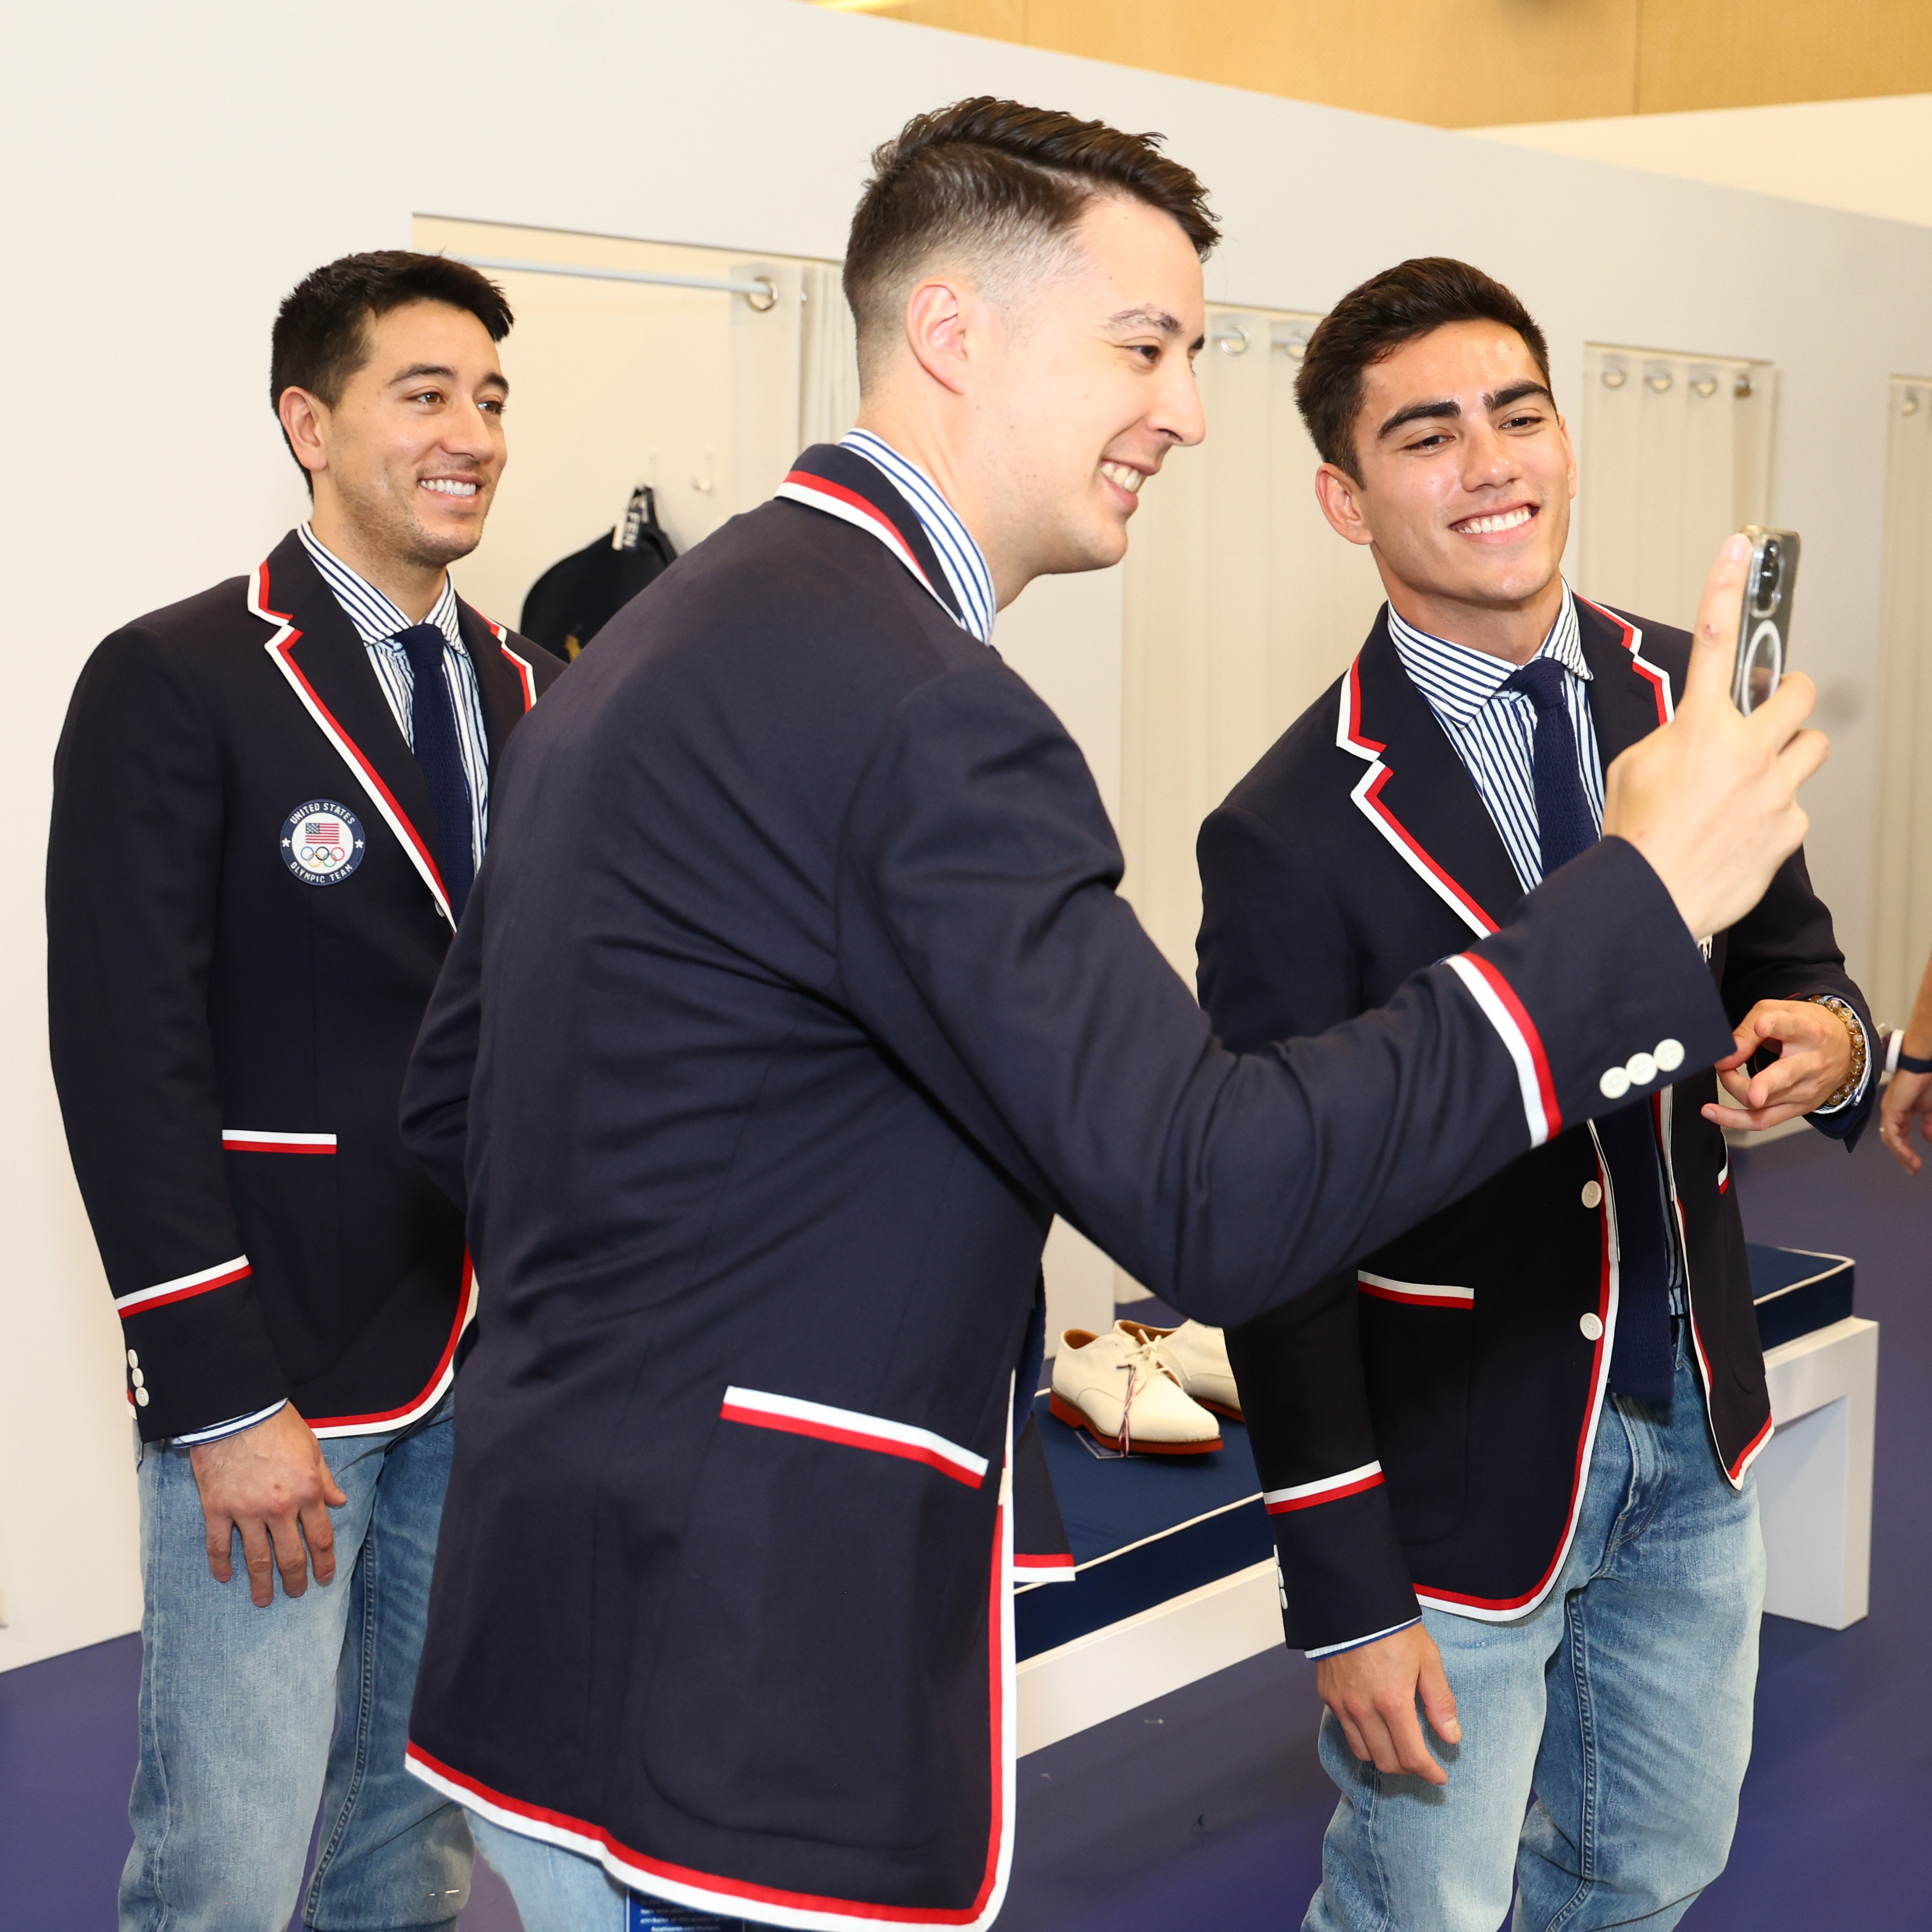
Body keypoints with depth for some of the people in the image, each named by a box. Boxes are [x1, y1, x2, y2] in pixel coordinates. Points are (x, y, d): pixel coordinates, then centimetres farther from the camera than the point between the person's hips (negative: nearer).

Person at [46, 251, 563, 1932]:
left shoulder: (528, 695, 11)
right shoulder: (175, 685, -8)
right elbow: (128, 1062, -12)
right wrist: (220, 1400, -15)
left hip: (501, 1360, 6)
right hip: (278, 1364, -6)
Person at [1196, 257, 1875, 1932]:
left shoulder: (1695, 701, -3)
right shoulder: (1294, 834, -19)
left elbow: (1793, 966, 10)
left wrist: (1826, 1044, -17)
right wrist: (1345, 1597, -13)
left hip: (1695, 1421, 6)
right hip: (1464, 1470, -5)